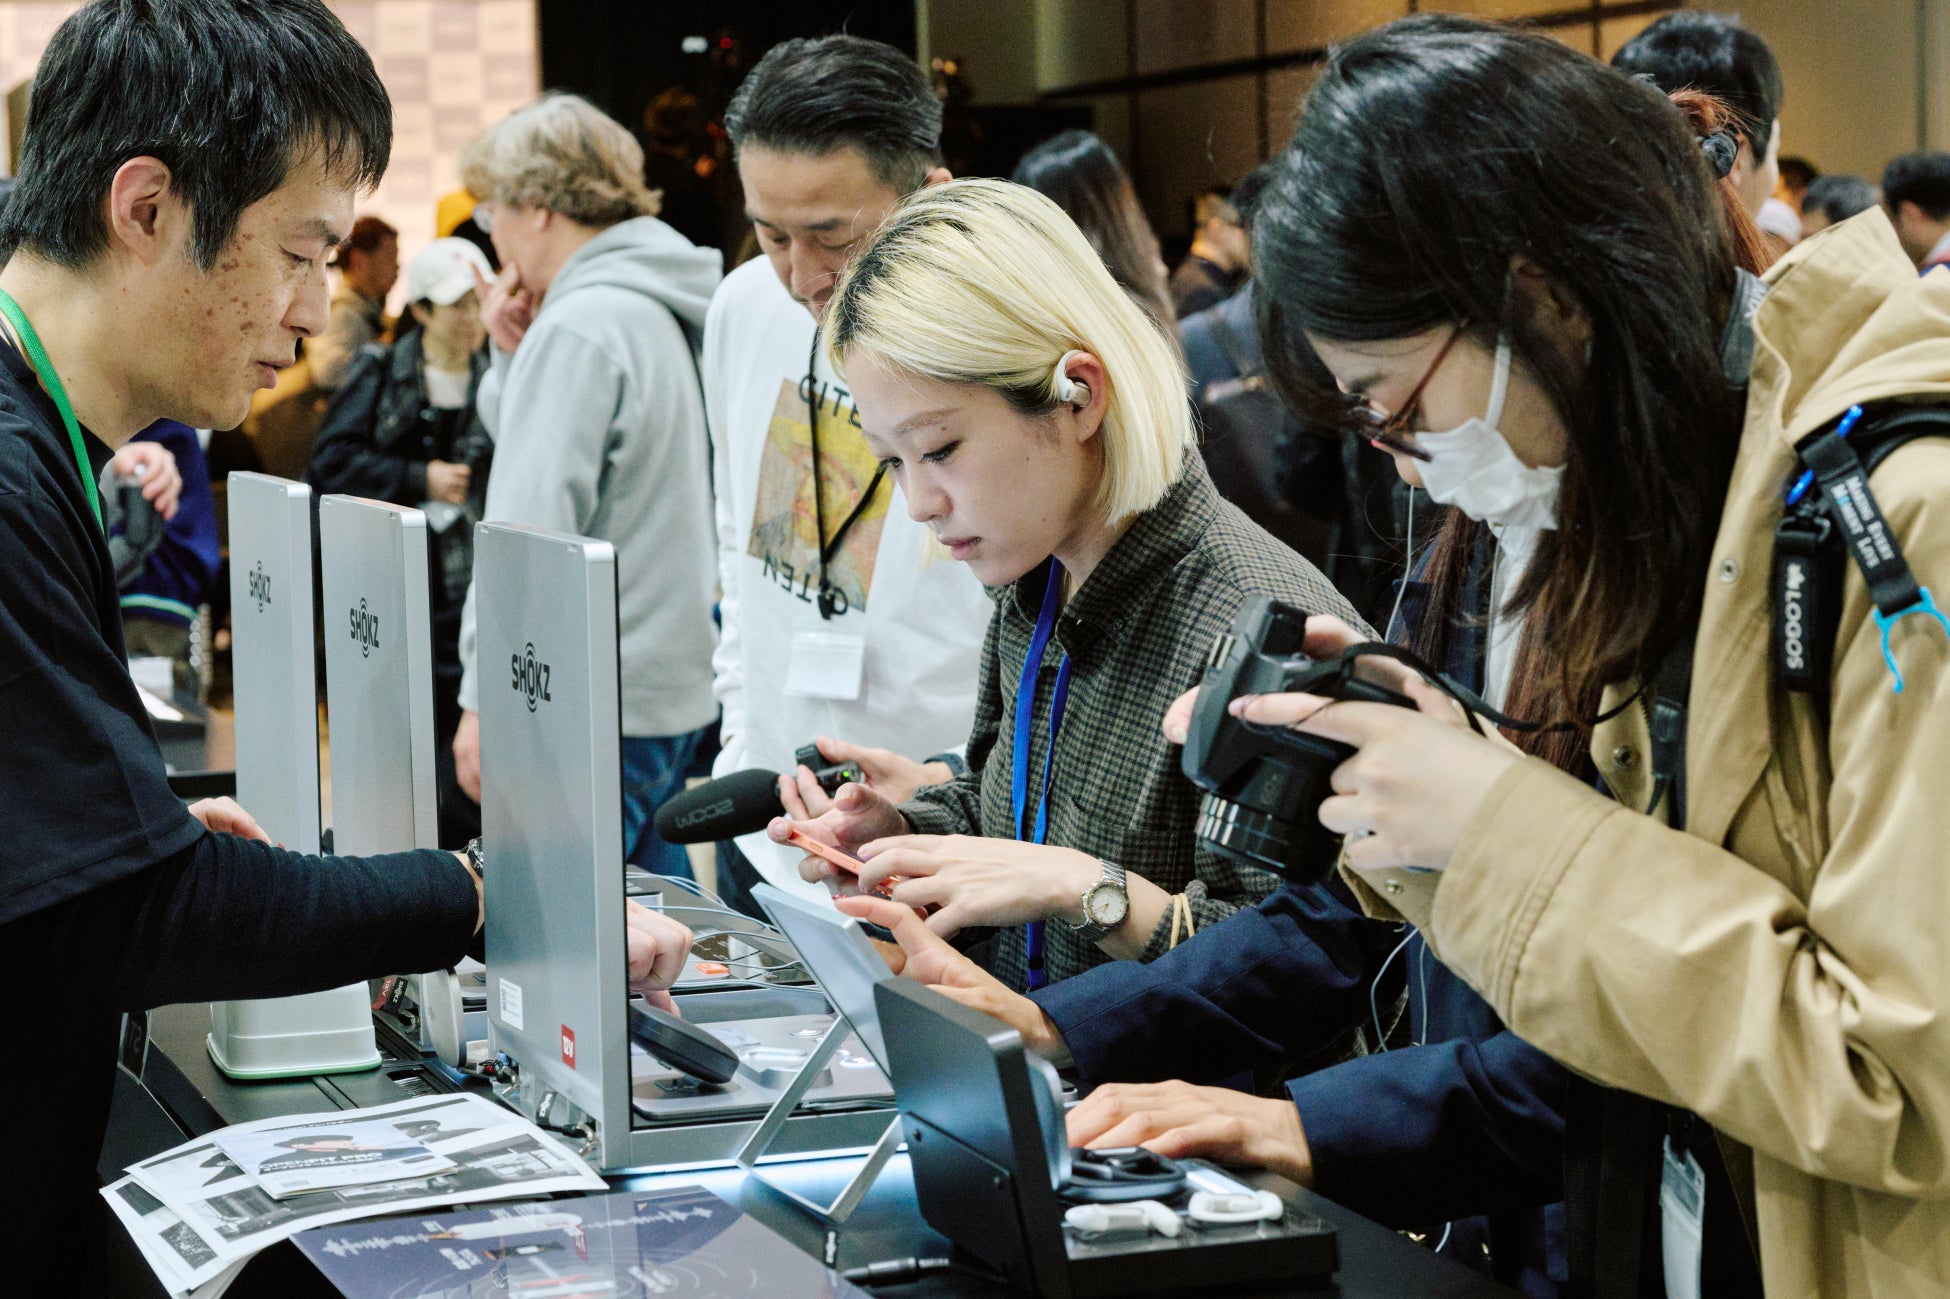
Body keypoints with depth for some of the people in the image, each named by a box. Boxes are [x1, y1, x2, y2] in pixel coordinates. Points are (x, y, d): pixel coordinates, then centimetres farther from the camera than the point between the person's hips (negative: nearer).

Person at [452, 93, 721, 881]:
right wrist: (513, 356, 9)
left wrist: (486, 698, -18)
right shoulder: (660, 312, 15)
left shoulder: (580, 326, -15)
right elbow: (518, 436, 26)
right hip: (678, 689, 10)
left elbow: (532, 531, -19)